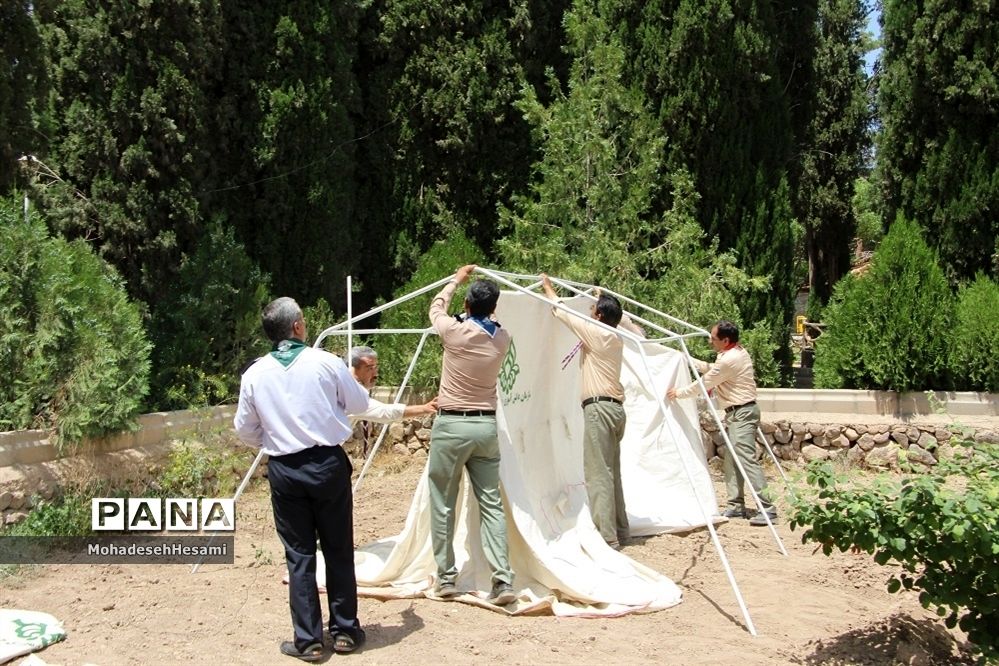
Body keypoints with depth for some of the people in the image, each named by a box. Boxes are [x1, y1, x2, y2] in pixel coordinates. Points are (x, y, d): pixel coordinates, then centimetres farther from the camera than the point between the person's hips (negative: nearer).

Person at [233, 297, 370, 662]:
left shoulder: (254, 374, -3)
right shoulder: (326, 362, -8)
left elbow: (244, 430, 6)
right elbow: (359, 403, 6)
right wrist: (351, 382, 27)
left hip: (284, 471, 1)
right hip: (328, 464, -1)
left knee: (299, 555, 9)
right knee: (339, 550, 11)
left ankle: (308, 640, 13)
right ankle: (345, 631, 21)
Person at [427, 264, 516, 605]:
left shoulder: (455, 331, -11)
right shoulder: (502, 338, 0)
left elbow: (435, 308, 13)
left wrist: (456, 280, 28)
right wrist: (484, 296, 36)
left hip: (452, 426, -4)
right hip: (486, 427, 4)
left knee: (443, 505, 8)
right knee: (492, 504, 5)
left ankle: (446, 578, 14)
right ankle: (503, 580, -2)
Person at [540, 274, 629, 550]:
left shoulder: (597, 333, -9)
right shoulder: (616, 339, 14)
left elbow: (561, 312, -2)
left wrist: (547, 287, 14)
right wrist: (604, 300, 43)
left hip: (599, 408, -10)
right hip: (615, 408, 10)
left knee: (598, 474, -10)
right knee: (611, 473, 14)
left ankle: (607, 538, -11)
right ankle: (619, 531, 19)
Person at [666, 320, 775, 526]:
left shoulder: (730, 359, -21)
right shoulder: (736, 352, 11)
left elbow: (704, 383, -13)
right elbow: (712, 369, 26)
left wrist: (679, 392, 0)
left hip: (742, 413, -11)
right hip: (735, 412, 11)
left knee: (746, 458, -14)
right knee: (731, 460, 12)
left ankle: (767, 509, -15)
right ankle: (736, 505, 17)